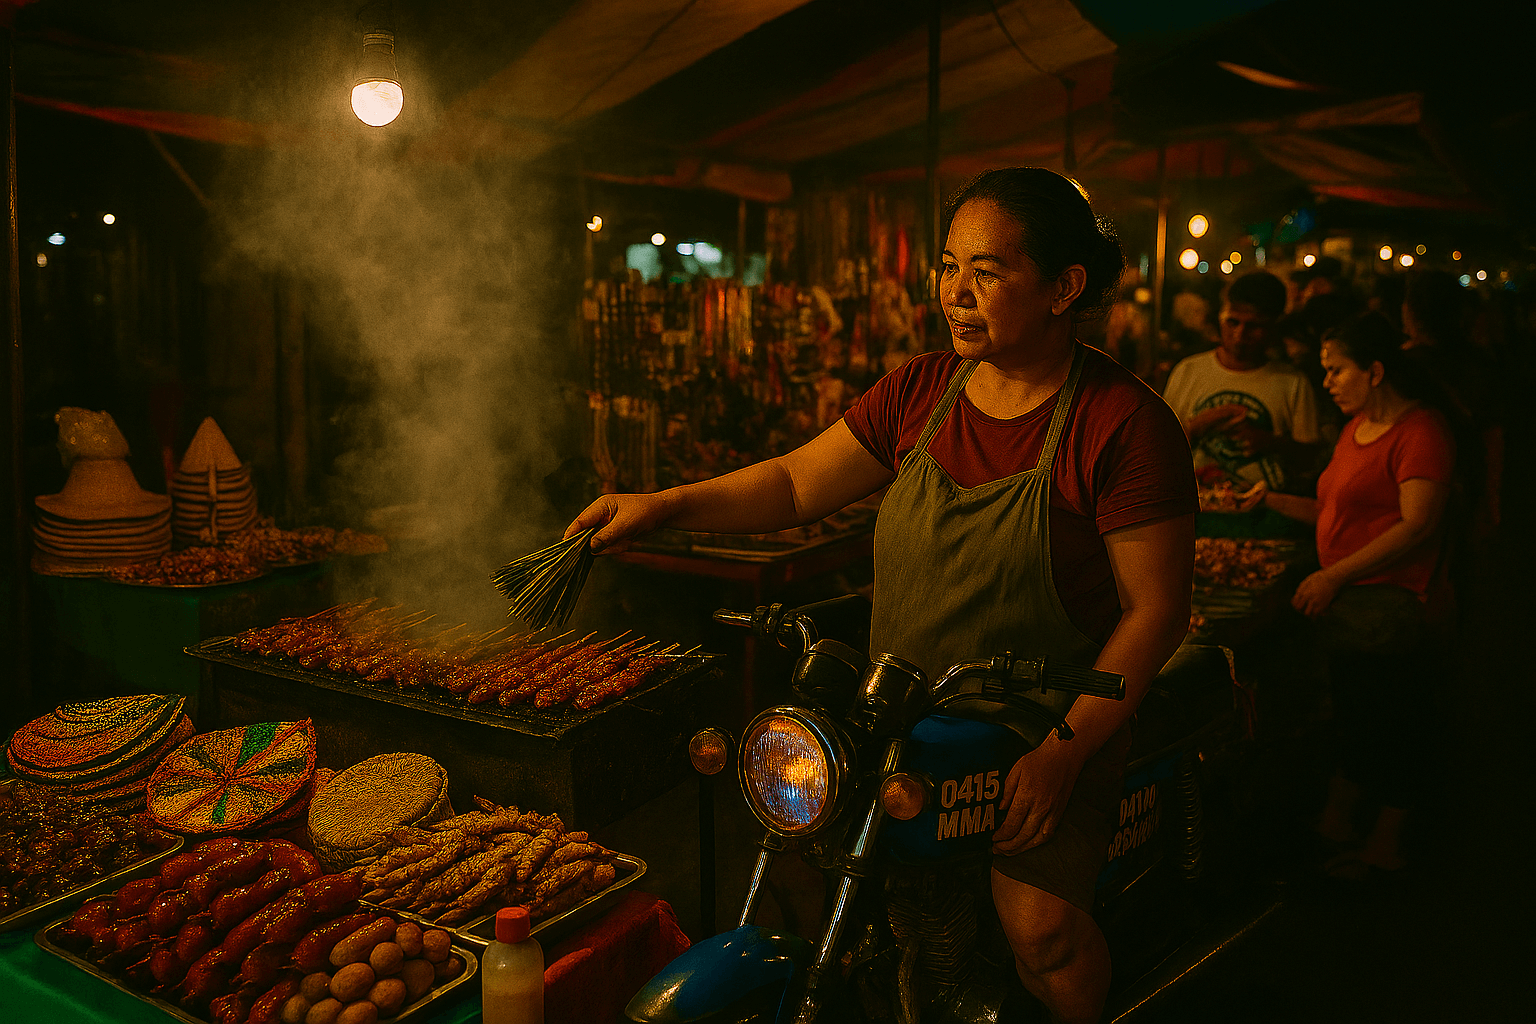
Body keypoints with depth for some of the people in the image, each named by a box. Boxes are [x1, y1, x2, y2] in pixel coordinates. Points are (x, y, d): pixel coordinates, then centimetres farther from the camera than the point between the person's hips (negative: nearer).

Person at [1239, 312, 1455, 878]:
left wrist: (1334, 576, -24)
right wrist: (1271, 500, 12)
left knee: (1391, 722, 3)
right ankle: (1335, 820, 27)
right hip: (1347, 599, 8)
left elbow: (1416, 525, -22)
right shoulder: (1356, 426, 15)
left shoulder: (1422, 431, -14)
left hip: (1395, 602, -8)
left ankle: (1385, 843, 17)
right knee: (1351, 715, 16)